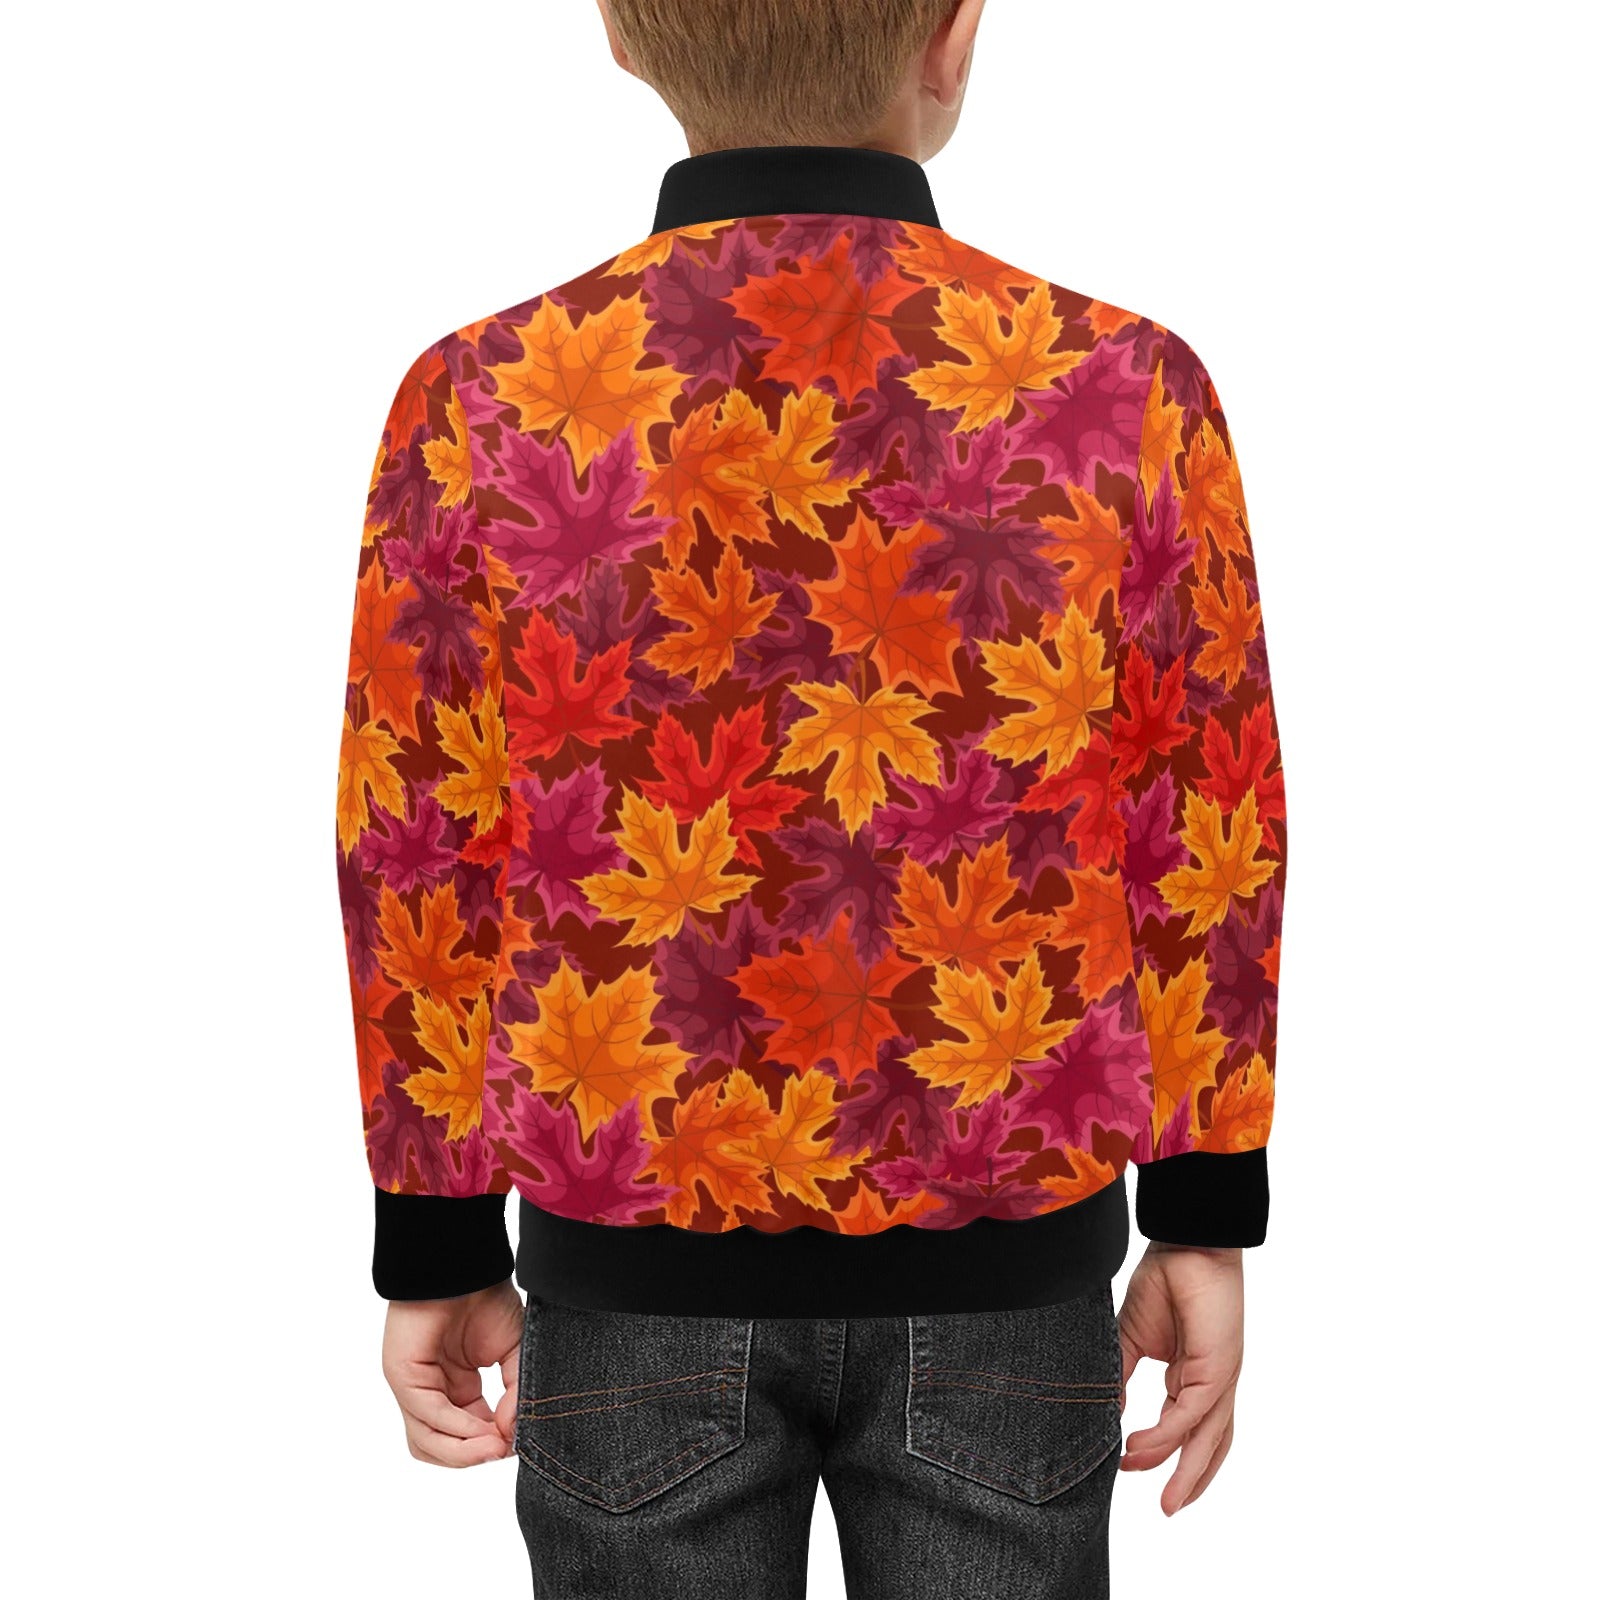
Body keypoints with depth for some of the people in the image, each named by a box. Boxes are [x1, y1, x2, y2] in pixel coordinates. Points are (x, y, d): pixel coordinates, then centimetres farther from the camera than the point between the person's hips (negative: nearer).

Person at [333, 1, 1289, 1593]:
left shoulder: (484, 400, -10)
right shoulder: (1128, 389, -9)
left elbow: (416, 865, -4)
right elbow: (1211, 855, -4)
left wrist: (438, 1257, 7)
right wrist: (1206, 1231, 7)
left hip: (634, 1254, 0)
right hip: (1008, 1267, 0)